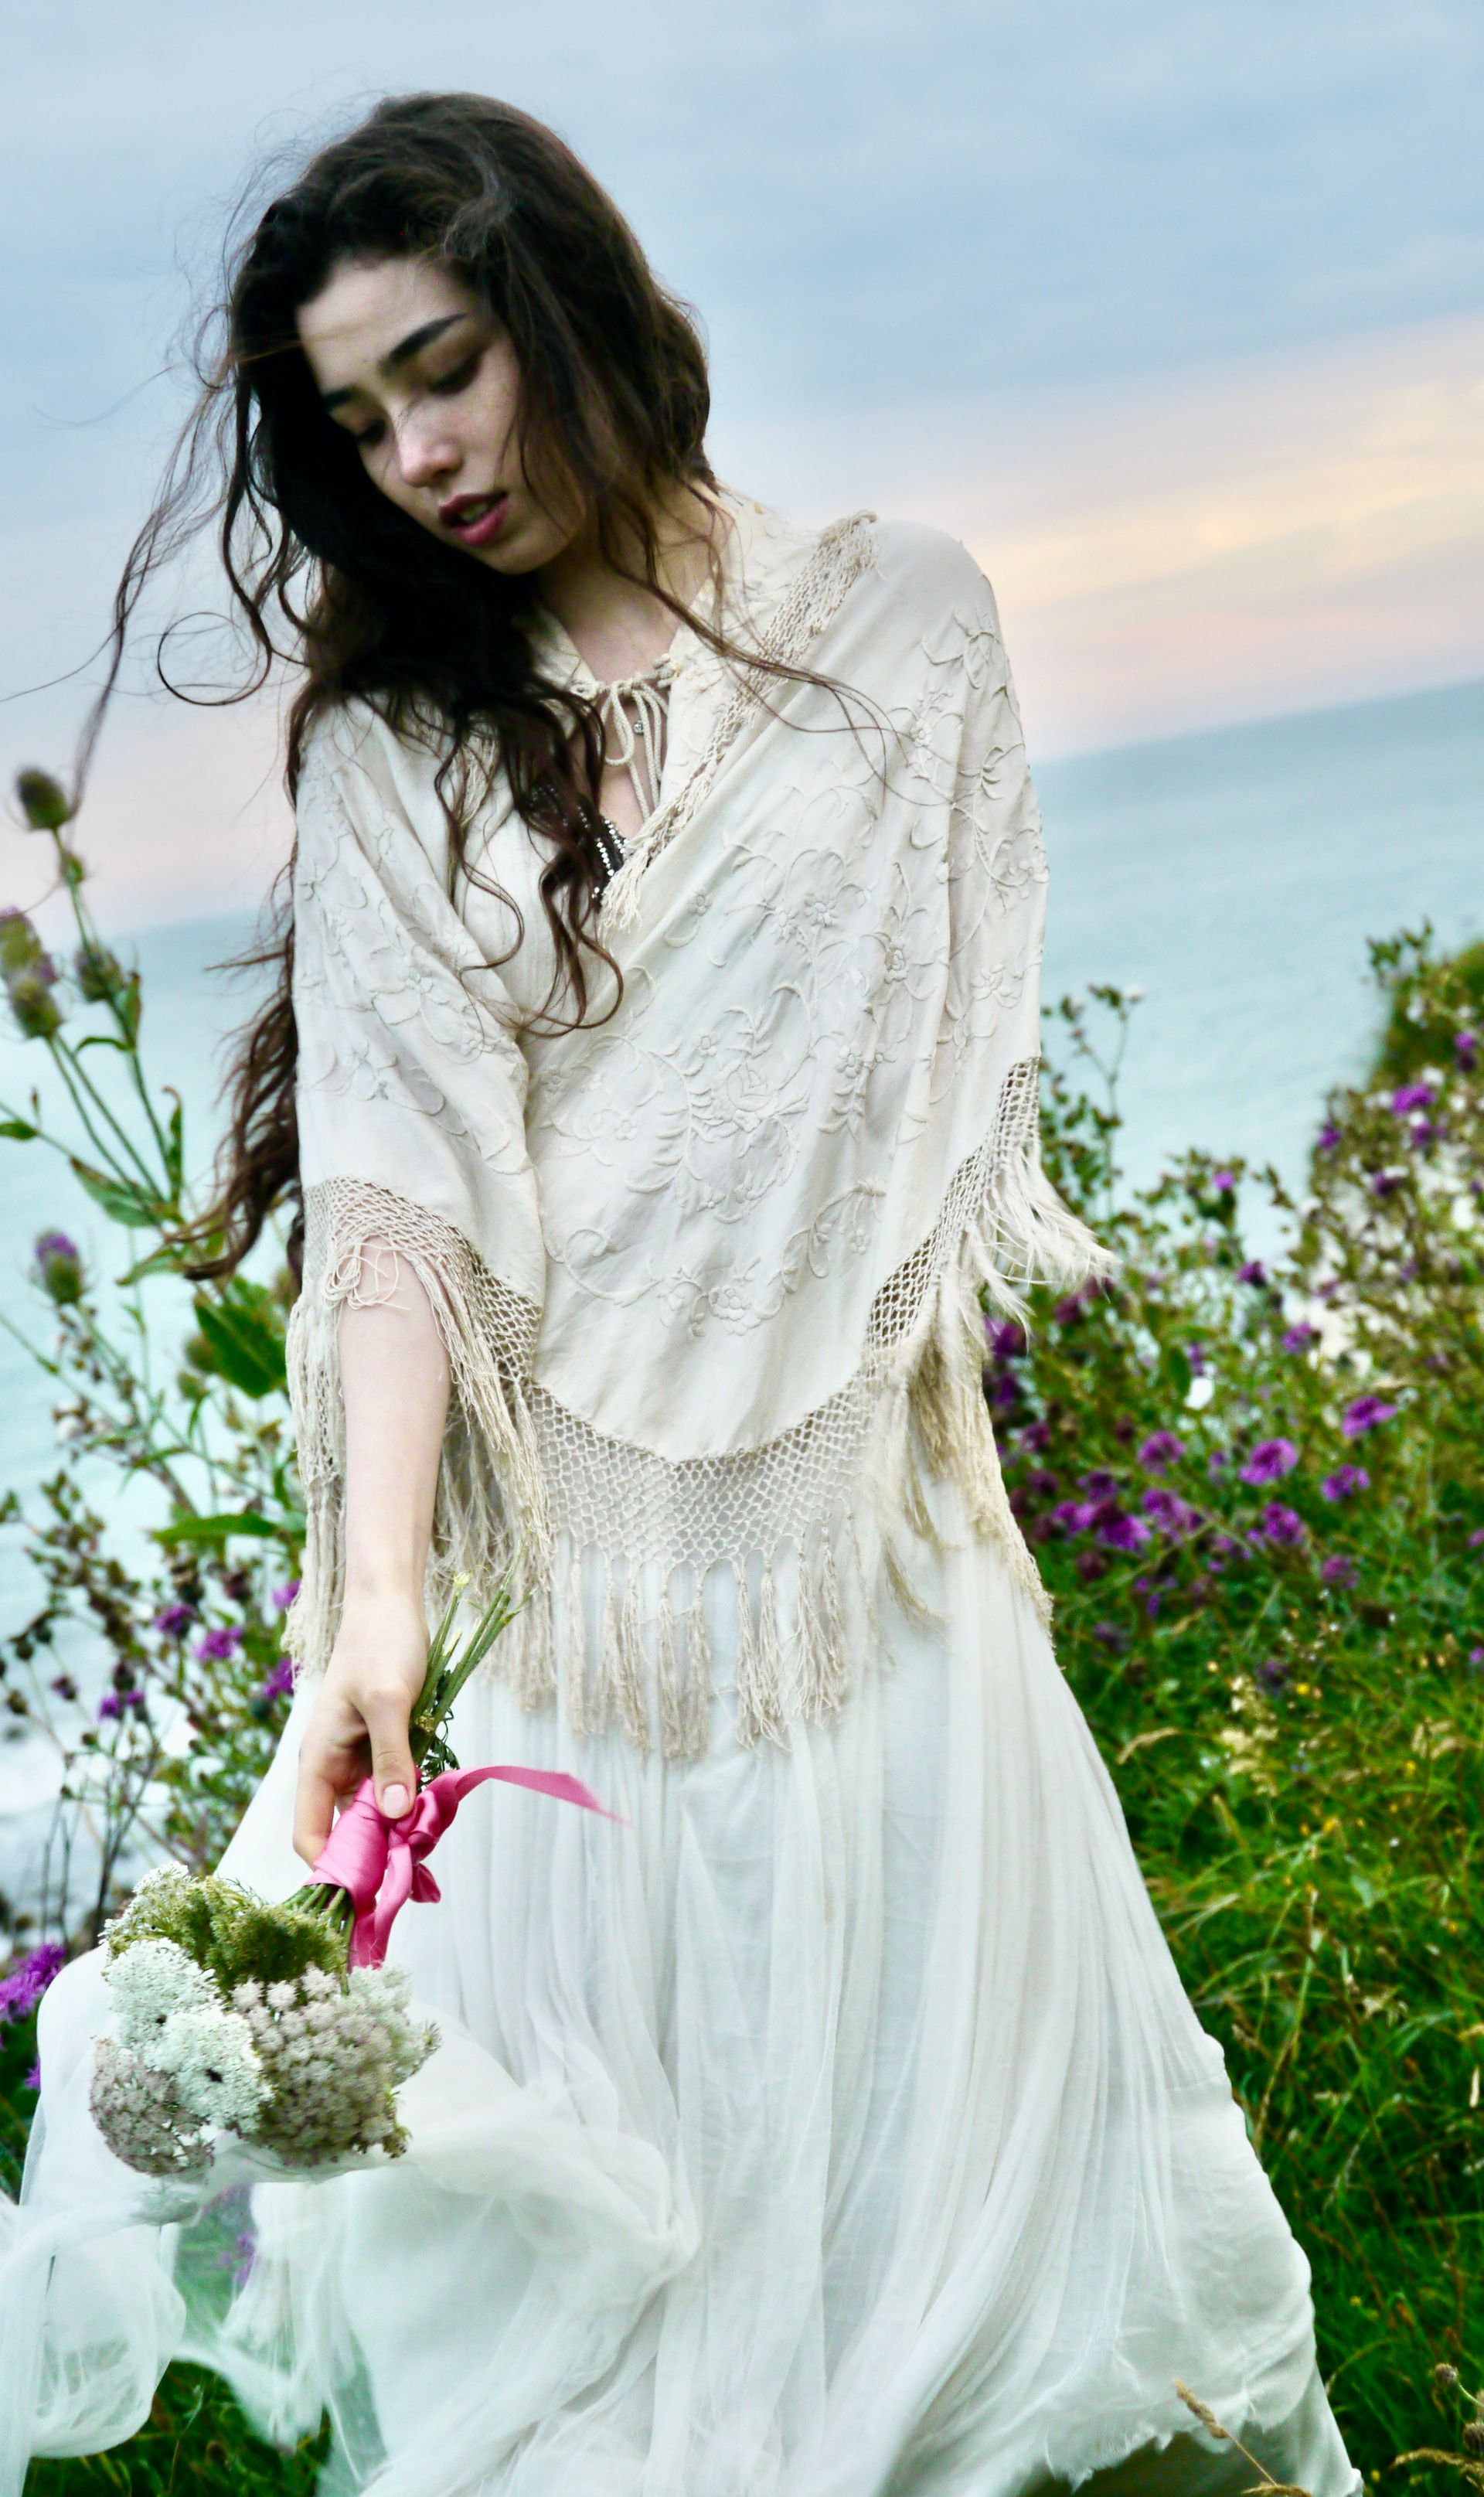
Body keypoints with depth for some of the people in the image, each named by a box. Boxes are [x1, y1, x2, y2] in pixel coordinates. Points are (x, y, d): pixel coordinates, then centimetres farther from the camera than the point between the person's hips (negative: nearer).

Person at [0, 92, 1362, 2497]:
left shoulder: (900, 613, 5)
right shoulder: (391, 749, 3)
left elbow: (965, 1061, 6)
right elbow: (405, 1179, -9)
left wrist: (889, 1356, -6)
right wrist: (378, 1602, -21)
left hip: (860, 1489, 0)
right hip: (564, 1521, 0)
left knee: (934, 2030, 8)